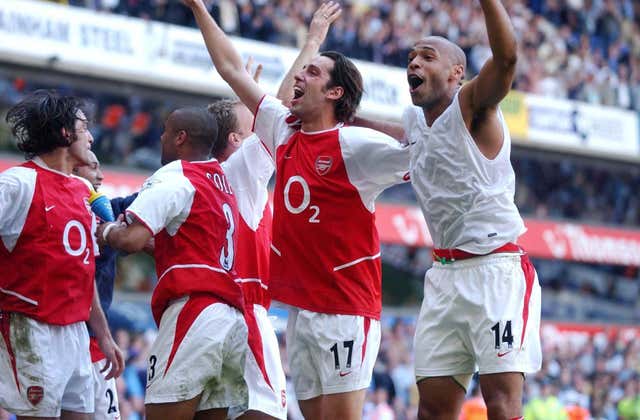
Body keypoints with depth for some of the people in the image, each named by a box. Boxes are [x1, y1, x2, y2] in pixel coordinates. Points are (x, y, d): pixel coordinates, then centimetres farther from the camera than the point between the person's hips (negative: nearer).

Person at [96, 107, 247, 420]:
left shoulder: (173, 179, -4)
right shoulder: (222, 182, 22)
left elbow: (132, 240, -15)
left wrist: (108, 231, 5)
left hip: (192, 312, -8)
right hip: (234, 318, 8)